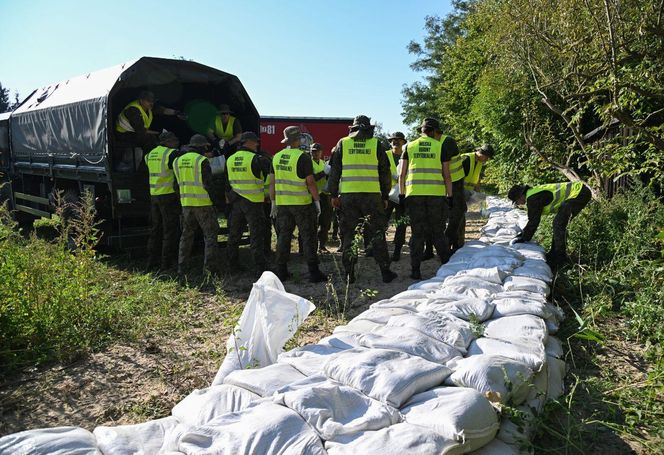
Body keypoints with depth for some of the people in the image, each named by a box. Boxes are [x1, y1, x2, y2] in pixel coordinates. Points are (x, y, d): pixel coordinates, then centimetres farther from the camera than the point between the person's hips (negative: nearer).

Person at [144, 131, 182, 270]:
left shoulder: (151, 154, 12)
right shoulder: (172, 154, -12)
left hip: (154, 195, 7)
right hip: (169, 195, -7)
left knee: (156, 228, 16)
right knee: (170, 230, 0)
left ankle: (152, 260, 20)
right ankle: (167, 262, 3)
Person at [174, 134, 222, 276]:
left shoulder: (178, 161, 9)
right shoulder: (202, 160, -11)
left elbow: (178, 183, 15)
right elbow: (208, 184, -13)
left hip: (186, 203, 6)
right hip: (203, 203, -6)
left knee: (186, 235, 15)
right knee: (210, 234, 3)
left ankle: (181, 267, 17)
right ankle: (210, 266, 0)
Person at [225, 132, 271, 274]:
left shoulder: (230, 159, 9)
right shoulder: (256, 159, -13)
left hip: (236, 202, 7)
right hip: (253, 202, -6)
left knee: (234, 233, 15)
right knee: (256, 235, -4)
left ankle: (233, 264, 24)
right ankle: (261, 267, -4)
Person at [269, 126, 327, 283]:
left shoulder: (277, 157, 8)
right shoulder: (303, 157, -11)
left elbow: (272, 182, 10)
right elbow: (310, 182, -13)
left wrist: (273, 202, 16)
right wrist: (317, 201, -4)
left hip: (282, 203, 5)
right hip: (302, 203, -5)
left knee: (283, 236, 11)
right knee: (308, 237, 1)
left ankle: (281, 271, 15)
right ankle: (314, 273, 3)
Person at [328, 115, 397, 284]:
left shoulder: (342, 143, 7)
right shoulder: (376, 145, 5)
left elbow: (334, 171, 7)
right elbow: (385, 173, 6)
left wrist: (334, 194, 11)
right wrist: (385, 196, 13)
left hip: (348, 195, 1)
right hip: (372, 195, 0)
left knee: (349, 234, 7)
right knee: (377, 234, 7)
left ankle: (349, 273, 8)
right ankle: (385, 271, 9)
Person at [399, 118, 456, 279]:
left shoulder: (409, 147, 10)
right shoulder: (441, 146, 6)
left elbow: (402, 175, 5)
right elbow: (446, 175, 3)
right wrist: (450, 196, 8)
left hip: (414, 195, 1)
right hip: (437, 195, -1)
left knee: (417, 233, 6)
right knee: (438, 232, 11)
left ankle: (415, 270, 5)